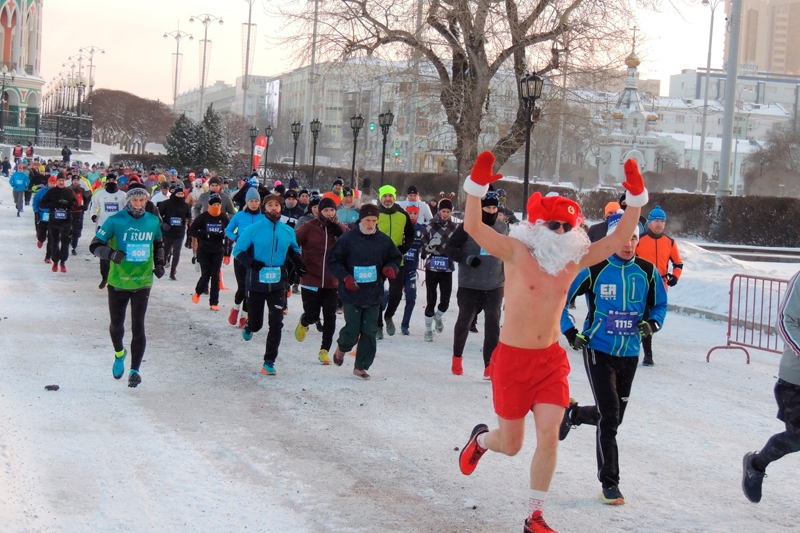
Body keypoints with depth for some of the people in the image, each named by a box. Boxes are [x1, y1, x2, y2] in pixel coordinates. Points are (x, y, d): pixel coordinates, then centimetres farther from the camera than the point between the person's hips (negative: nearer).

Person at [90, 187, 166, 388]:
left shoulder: (153, 221, 2)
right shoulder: (115, 221, -10)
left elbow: (158, 244, 20)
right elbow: (95, 245, -11)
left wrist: (159, 263, 5)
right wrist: (111, 253, -30)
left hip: (142, 283, 1)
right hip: (118, 282, -1)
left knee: (138, 326, -4)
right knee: (116, 324, 14)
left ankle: (135, 370, 4)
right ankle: (119, 353, 44)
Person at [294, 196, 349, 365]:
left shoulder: (341, 229, 2)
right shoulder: (309, 228, -6)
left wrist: (339, 232, -19)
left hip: (332, 283, 2)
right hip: (310, 281, -2)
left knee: (330, 317, 3)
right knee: (312, 316, 1)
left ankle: (324, 350, 17)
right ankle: (304, 322, 38)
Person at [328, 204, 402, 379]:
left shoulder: (384, 240, 4)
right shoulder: (347, 239, -4)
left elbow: (395, 258, 15)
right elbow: (334, 262, -1)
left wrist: (391, 268, -8)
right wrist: (345, 277, -16)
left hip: (374, 294, 3)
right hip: (352, 293, -3)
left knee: (369, 332, 2)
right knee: (352, 330, -4)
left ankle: (361, 366, 14)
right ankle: (342, 347, 31)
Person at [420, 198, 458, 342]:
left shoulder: (455, 228, 0)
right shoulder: (430, 226, -4)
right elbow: (422, 247, 0)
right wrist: (430, 245, -19)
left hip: (447, 269, 1)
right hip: (432, 268, -1)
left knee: (445, 300, 1)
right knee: (431, 300, 1)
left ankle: (438, 317, 35)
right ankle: (428, 329, 17)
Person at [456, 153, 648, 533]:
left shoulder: (574, 260, 2)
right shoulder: (517, 253, -11)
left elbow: (619, 239, 2)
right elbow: (473, 228, -22)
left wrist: (636, 198, -8)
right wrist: (478, 185, -33)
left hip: (551, 359, 3)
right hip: (512, 358, -3)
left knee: (549, 436, -7)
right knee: (511, 444, 9)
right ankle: (481, 439, 47)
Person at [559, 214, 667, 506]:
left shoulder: (647, 271, -2)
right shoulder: (594, 270, -12)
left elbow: (660, 304, 13)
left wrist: (652, 323, -7)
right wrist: (570, 332, -10)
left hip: (629, 353, 4)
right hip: (598, 350, -4)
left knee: (614, 415, 13)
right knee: (609, 416, -9)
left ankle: (572, 413, 44)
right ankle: (609, 483, 3)